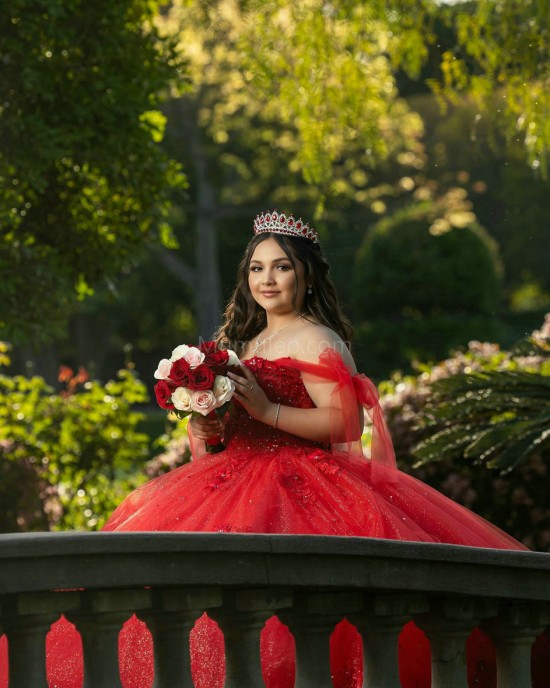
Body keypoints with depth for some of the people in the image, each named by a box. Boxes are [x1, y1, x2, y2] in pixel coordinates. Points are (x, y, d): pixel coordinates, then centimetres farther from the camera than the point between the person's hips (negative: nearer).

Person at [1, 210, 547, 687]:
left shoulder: (315, 340, -6)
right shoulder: (249, 341, 20)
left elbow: (343, 422, -16)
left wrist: (267, 411, -18)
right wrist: (210, 428, 7)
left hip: (299, 486, -9)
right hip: (241, 480, 9)